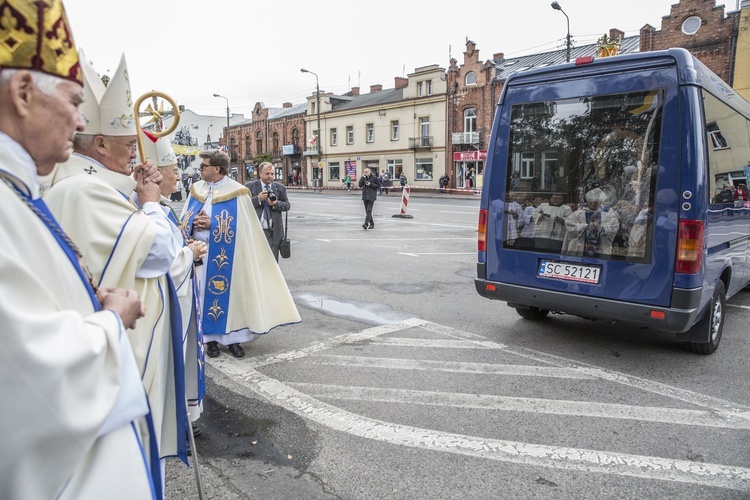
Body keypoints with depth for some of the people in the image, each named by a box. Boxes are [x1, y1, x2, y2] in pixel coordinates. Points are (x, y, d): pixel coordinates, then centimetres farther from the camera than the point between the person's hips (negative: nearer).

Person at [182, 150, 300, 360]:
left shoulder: (236, 192, -7)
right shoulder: (196, 189, 8)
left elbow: (239, 227, -11)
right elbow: (184, 221, 10)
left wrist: (211, 224, -17)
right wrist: (195, 223, -12)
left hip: (225, 256, -4)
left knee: (229, 293, 1)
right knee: (204, 294, 7)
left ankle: (232, 337, 14)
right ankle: (210, 338, 18)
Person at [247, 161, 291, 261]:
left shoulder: (280, 188, 9)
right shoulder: (250, 187, 2)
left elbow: (287, 205, 7)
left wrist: (276, 204, -12)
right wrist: (258, 199, -17)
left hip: (273, 232, 2)